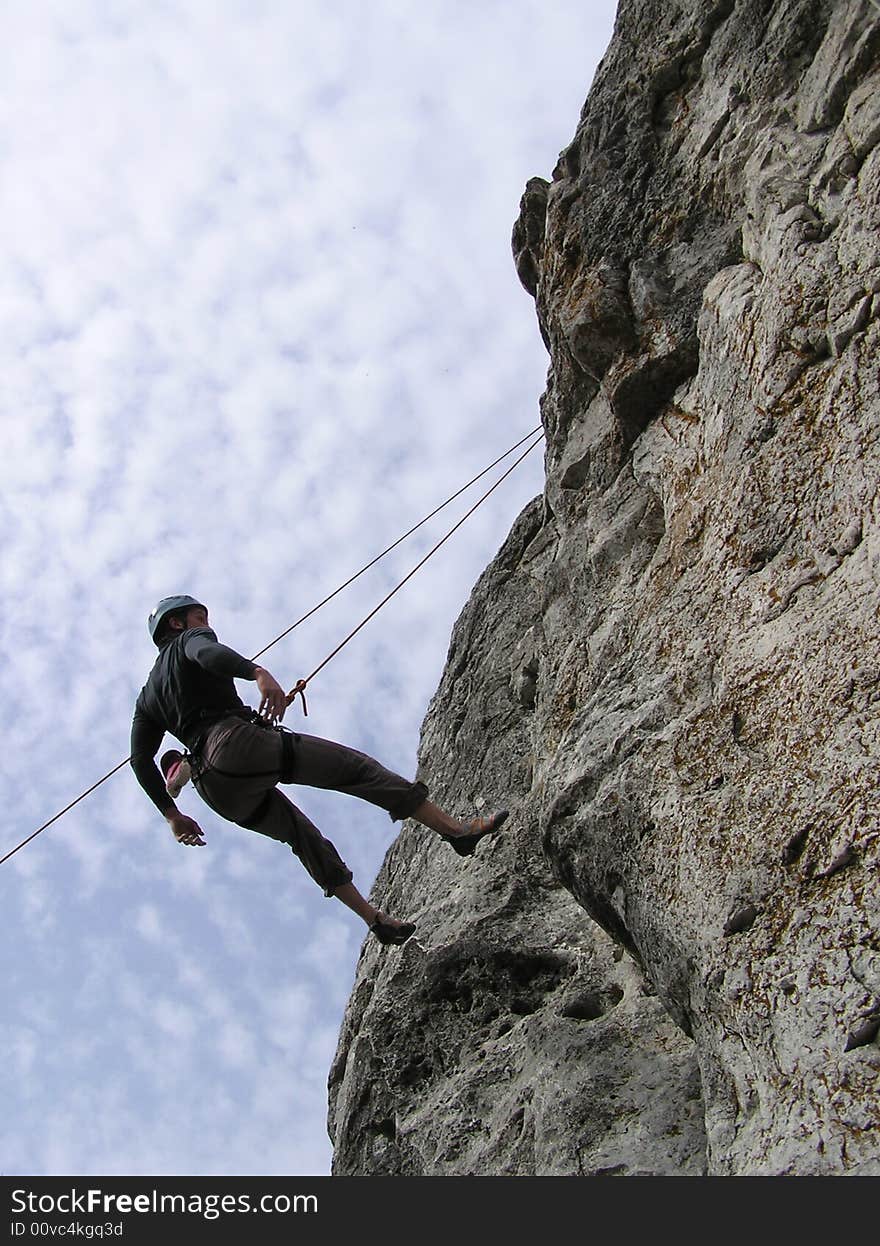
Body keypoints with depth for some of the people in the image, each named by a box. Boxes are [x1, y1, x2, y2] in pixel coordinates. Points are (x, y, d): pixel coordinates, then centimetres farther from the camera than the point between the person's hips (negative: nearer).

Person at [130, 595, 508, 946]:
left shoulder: (147, 696, 30)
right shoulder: (189, 639, 12)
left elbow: (140, 760, 20)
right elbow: (208, 653, -15)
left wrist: (172, 815, 21)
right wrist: (257, 672, -33)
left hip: (216, 788, 8)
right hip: (239, 742, -8)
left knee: (304, 837, 20)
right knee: (354, 766, -5)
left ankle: (375, 918, 18)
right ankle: (457, 830, -10)